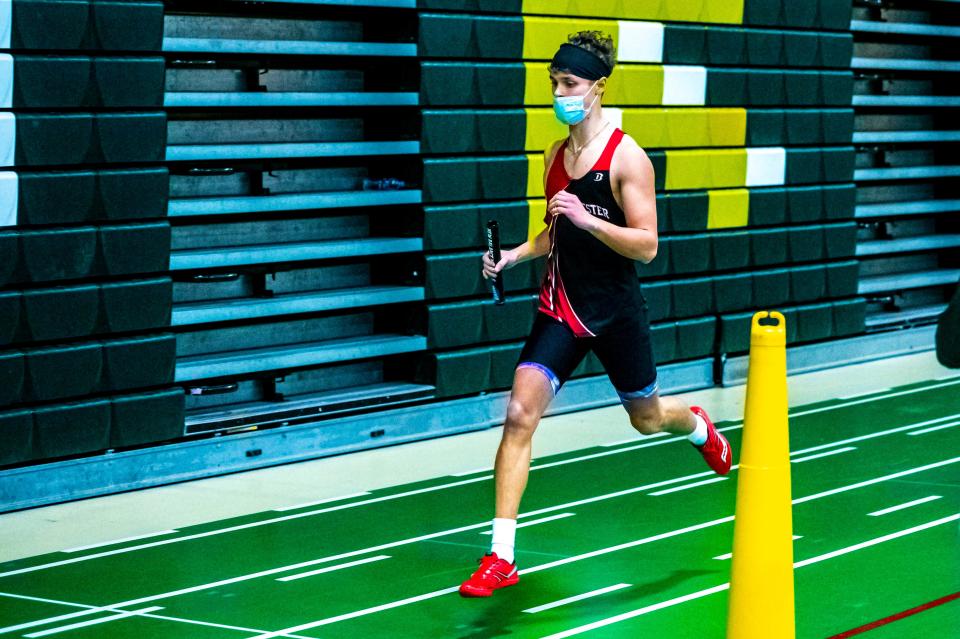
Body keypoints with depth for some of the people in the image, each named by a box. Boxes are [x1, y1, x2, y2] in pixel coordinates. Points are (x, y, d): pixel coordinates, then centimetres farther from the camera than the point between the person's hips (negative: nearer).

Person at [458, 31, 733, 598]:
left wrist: (586, 218, -29)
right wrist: (517, 254, 1)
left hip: (616, 313, -4)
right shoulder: (555, 155, 5)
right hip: (561, 310, 4)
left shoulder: (626, 157, -13)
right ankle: (502, 558, -12)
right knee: (520, 414, -14)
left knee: (646, 416, 18)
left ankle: (698, 426, 58)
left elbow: (646, 246, -17)